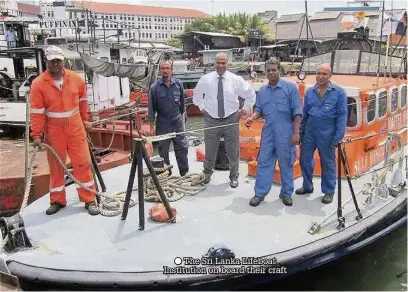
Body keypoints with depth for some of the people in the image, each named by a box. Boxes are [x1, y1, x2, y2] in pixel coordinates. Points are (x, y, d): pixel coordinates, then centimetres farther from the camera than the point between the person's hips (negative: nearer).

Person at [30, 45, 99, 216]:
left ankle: (89, 200, 9)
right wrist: (36, 134, -13)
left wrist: (85, 120, 17)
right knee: (56, 166, 10)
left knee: (83, 163, 0)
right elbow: (37, 112, -9)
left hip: (76, 129, 1)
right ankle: (57, 201, 23)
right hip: (53, 132, -1)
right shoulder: (38, 84, -10)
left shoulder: (77, 79, -3)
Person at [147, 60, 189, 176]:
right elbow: (151, 107, -3)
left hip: (177, 121, 1)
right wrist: (151, 126, -4)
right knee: (163, 150, 9)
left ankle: (184, 173, 17)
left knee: (182, 148, 5)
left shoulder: (178, 84, -1)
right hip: (162, 122, -1)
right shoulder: (155, 87, -6)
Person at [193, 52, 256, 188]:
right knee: (210, 150, 12)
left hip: (231, 120, 0)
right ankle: (207, 172, 37)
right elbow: (197, 94, 17)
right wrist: (201, 107, 12)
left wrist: (245, 109, 7)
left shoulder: (236, 79, -5)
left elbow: (251, 94, 8)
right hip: (211, 120, 1)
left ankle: (234, 176, 27)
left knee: (233, 151, 8)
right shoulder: (205, 79, -2)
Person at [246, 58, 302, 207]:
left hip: (285, 133, -4)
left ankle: (286, 194, 19)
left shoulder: (290, 87, -5)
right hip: (268, 132, 4)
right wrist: (252, 117, -10)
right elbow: (259, 109, 13)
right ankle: (260, 193, 12)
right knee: (264, 162, 5)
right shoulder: (262, 90, 10)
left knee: (286, 164, 6)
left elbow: (297, 112, -7)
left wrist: (296, 132, -12)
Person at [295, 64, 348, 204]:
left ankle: (329, 192, 21)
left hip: (327, 133, -4)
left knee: (328, 163, 7)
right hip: (309, 131, 4)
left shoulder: (339, 92, -5)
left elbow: (342, 116, -6)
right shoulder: (309, 92, 6)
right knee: (305, 159, 11)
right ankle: (307, 186, 31)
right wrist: (300, 133, 10)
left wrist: (337, 137, -11)